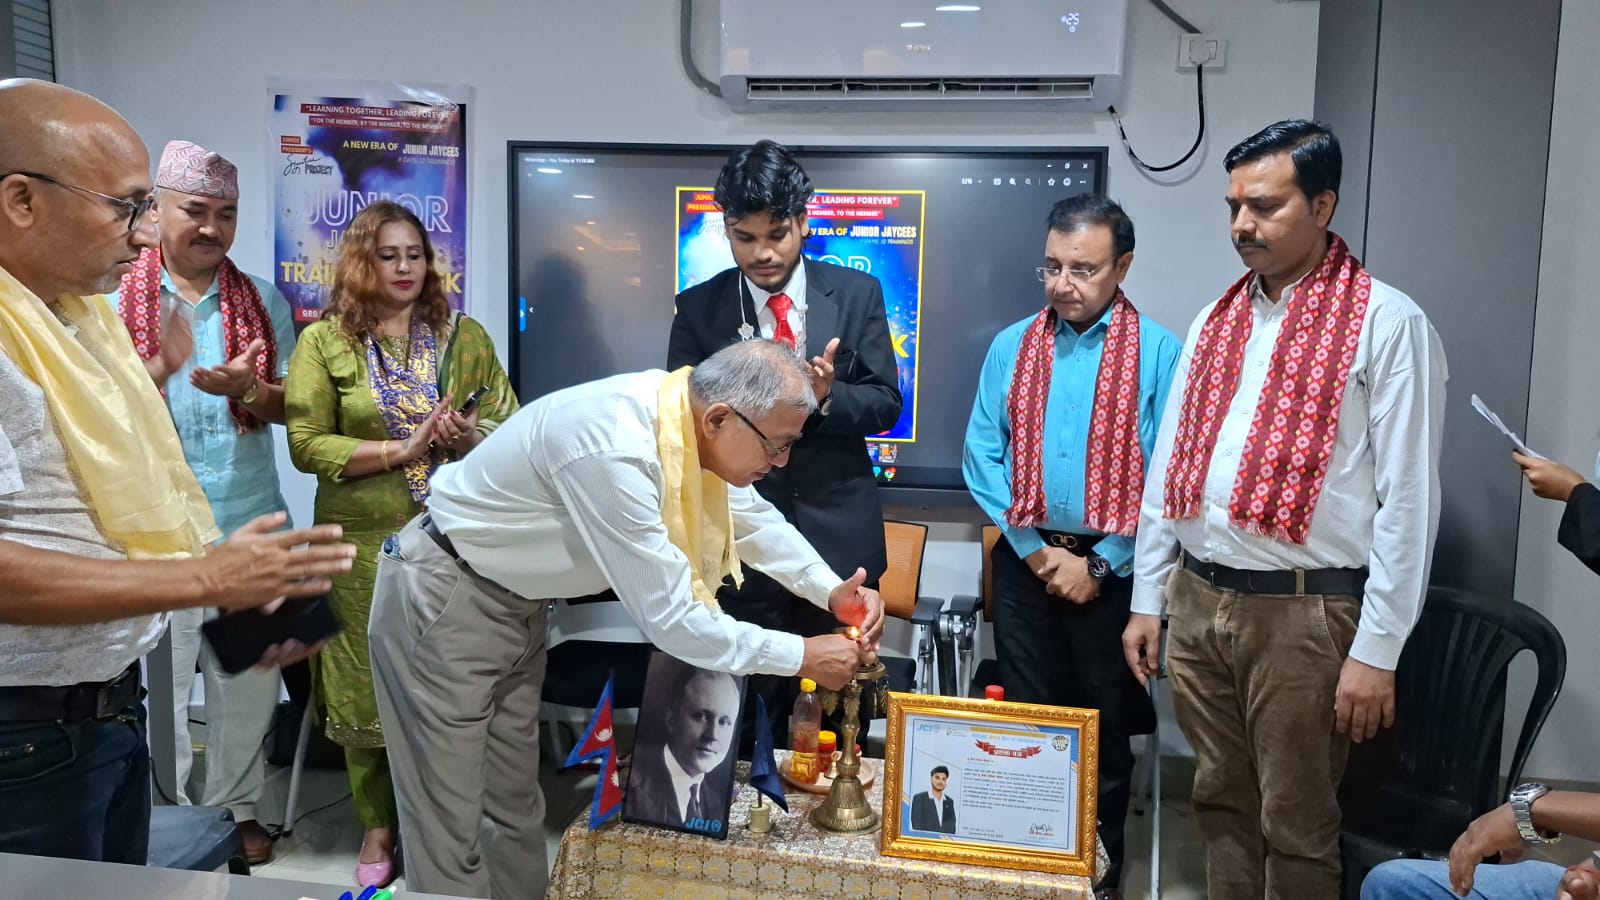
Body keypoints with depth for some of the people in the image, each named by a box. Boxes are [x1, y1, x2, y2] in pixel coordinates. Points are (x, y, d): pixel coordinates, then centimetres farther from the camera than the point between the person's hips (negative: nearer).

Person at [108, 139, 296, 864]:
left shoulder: (263, 301, 6)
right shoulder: (115, 301, -1)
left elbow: (291, 406, 5)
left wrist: (247, 388, -16)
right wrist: (165, 362, -21)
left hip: (250, 522, 3)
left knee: (247, 676, 11)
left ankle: (237, 807, 28)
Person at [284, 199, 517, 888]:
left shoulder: (464, 336, 6)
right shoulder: (323, 341, 1)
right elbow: (306, 445, -7)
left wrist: (472, 439, -16)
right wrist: (403, 449, -16)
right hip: (365, 544, -1)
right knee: (368, 687, 8)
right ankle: (378, 827, 28)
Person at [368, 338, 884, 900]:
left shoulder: (690, 421, -9)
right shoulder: (614, 450, -36)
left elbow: (754, 517, 9)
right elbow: (669, 617, -31)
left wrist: (831, 591, -4)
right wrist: (801, 656, -22)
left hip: (516, 602, 8)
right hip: (443, 601, -8)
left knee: (517, 807, 16)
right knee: (453, 829, 2)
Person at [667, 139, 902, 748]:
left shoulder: (857, 293, 0)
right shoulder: (698, 308, 0)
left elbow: (885, 401, 1)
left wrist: (826, 397, -21)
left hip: (839, 536, 1)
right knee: (748, 721, 9)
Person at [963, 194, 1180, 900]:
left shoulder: (1158, 352, -6)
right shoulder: (1011, 347, 5)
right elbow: (982, 455, 2)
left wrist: (1099, 564, -11)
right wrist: (1034, 547, -6)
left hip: (1111, 566, -2)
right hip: (1025, 558, 3)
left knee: (1105, 722, 11)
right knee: (1026, 714, 12)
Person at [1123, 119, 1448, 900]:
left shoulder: (1386, 324, -8)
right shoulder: (1216, 320, 10)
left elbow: (1407, 499, -11)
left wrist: (1378, 650, -12)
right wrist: (1146, 598, 11)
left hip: (1303, 612, -5)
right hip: (1196, 601, 6)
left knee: (1295, 826, 8)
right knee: (1221, 803, 18)